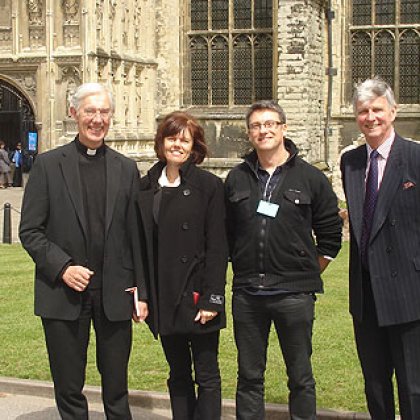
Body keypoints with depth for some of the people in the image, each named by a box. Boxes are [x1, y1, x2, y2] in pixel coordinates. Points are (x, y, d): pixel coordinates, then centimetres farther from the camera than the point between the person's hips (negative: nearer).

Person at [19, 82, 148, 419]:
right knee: (68, 388, 8)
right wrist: (62, 267, -14)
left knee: (116, 388, 10)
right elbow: (30, 231, -1)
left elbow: (136, 235, 7)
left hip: (115, 294, 2)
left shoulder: (126, 169, 7)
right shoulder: (48, 164, 1)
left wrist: (143, 292, 4)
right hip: (63, 292, -1)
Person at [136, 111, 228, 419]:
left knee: (206, 376, 3)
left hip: (196, 297, -4)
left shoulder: (209, 185, -5)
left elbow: (218, 247, -8)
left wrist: (212, 298, -14)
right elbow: (142, 244, 8)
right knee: (178, 376, 14)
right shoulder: (146, 188, 8)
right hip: (164, 298, 4)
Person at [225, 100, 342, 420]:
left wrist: (308, 274, 4)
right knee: (249, 376, 10)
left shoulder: (311, 178, 1)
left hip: (294, 295, -2)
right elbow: (226, 232, 14)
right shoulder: (237, 179, 7)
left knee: (301, 378, 8)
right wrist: (243, 270, 9)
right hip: (247, 294, 2)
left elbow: (331, 232, 6)